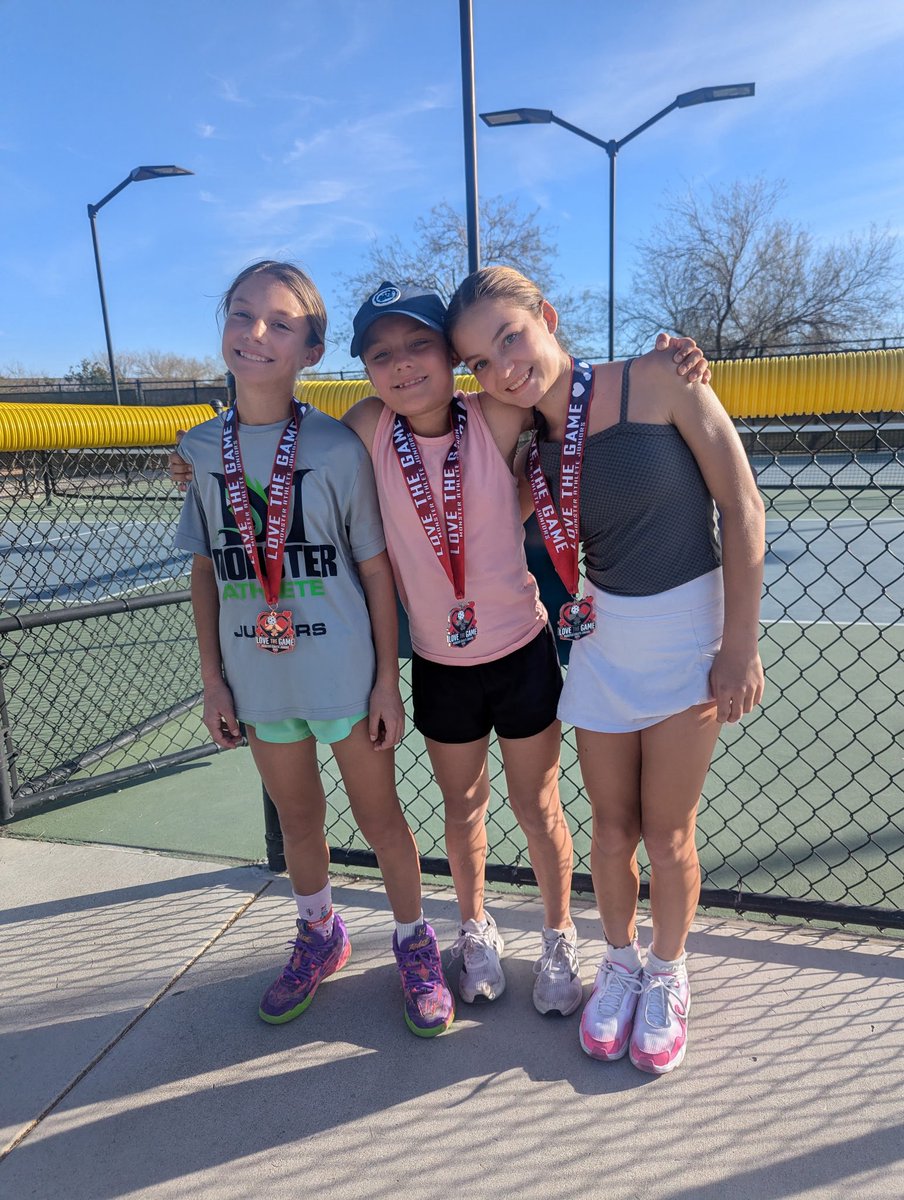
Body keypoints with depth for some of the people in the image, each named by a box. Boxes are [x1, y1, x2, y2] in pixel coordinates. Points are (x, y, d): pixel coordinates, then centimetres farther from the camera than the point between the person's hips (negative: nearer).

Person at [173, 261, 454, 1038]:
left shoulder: (338, 447, -9)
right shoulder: (204, 450, 0)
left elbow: (377, 569, -6)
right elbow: (205, 571, 5)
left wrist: (388, 680, -7)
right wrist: (213, 680, 4)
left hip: (346, 674, -3)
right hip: (258, 680, 3)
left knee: (379, 816, 11)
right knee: (297, 820, 20)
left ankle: (415, 944, 37)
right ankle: (321, 937, 46)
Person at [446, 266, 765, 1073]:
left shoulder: (658, 382, -13)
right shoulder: (530, 446, 0)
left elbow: (742, 506, -12)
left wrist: (740, 642, -12)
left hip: (688, 628, -3)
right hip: (600, 639, 4)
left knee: (668, 832, 7)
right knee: (614, 824, 13)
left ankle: (668, 976, 36)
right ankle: (620, 964, 40)